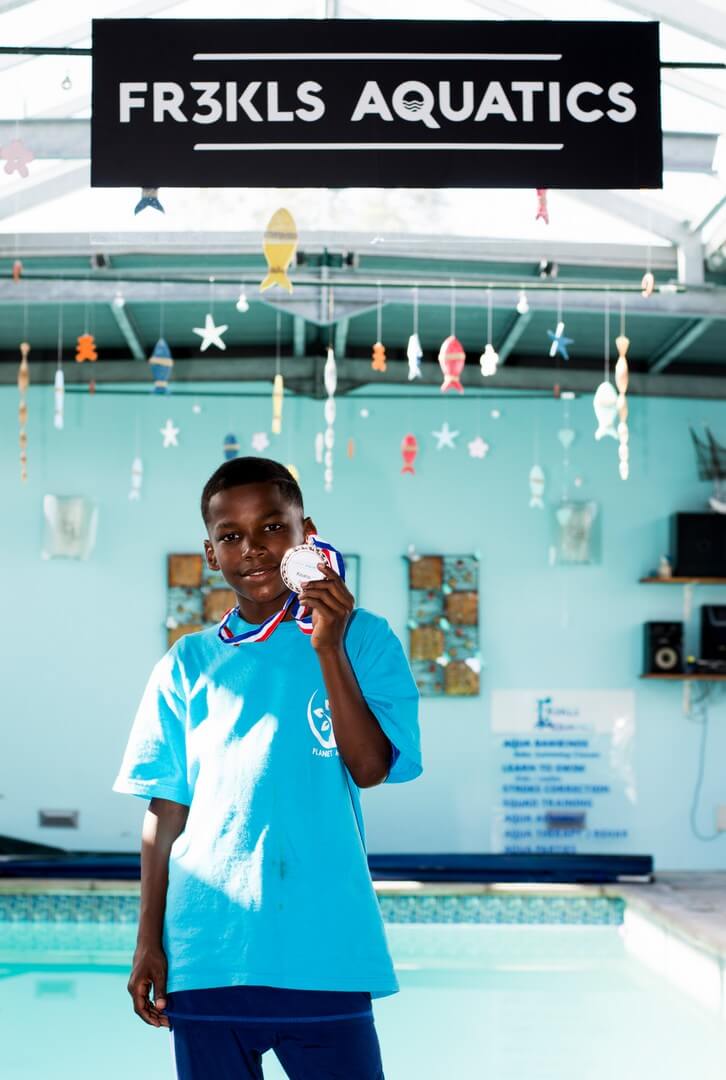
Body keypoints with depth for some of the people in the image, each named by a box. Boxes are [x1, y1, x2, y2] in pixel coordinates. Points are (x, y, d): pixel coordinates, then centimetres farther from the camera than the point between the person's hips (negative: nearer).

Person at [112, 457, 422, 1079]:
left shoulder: (363, 639, 4)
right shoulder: (188, 665, 8)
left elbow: (371, 767, -7)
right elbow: (166, 812, 9)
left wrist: (328, 648, -13)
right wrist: (149, 941, 6)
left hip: (326, 953, -1)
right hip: (207, 956, 2)